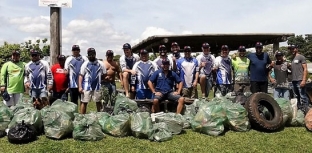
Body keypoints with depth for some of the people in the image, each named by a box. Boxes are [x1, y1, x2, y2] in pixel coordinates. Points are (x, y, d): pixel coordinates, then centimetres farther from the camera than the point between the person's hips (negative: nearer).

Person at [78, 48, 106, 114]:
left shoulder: (100, 64, 4)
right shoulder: (85, 64, 2)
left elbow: (104, 74, 8)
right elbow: (81, 76, -1)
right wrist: (80, 87, -10)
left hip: (97, 87, 1)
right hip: (86, 87, -1)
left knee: (98, 102, 10)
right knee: (84, 102, 0)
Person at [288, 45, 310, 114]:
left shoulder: (301, 57, -3)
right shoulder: (292, 59, 18)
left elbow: (305, 69, -10)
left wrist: (304, 80, -17)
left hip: (300, 80, -8)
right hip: (294, 81, 8)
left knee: (303, 97, -10)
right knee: (297, 97, 14)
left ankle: (306, 111, -8)